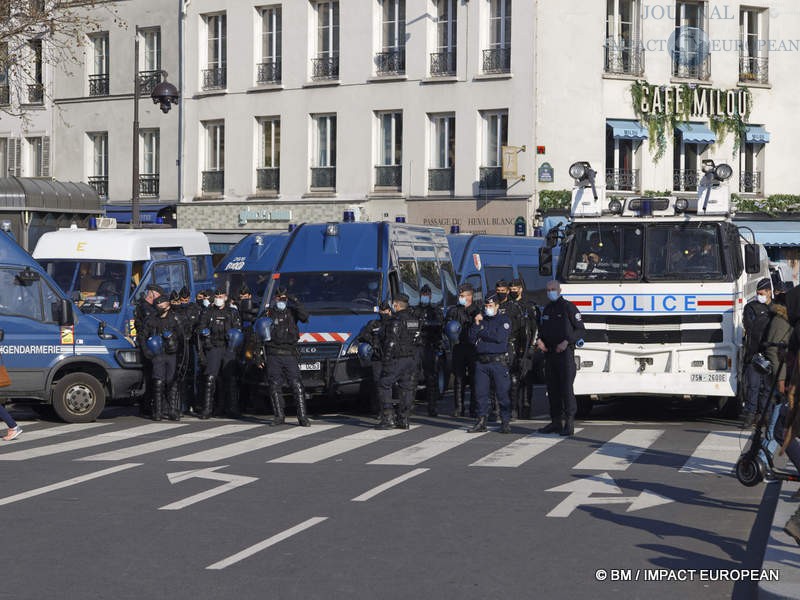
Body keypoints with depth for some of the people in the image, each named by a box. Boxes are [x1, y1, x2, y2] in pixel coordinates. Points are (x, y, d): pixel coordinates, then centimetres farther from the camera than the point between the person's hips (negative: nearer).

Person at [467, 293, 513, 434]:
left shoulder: (504, 320, 3)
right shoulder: (481, 319, 17)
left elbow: (500, 337, -13)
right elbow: (472, 338, 10)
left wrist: (481, 333, -4)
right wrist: (476, 324, -4)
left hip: (498, 362, -5)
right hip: (481, 362, 5)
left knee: (502, 393, -4)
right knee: (481, 393, 5)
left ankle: (505, 422, 1)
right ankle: (481, 422, 12)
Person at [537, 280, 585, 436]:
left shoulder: (568, 307, -3)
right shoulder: (547, 309, 18)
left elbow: (580, 329, -5)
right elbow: (542, 328, 27)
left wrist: (567, 342, -16)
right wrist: (539, 340, 6)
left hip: (565, 353, -7)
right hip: (549, 353, 7)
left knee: (566, 388, -10)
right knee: (552, 389, 7)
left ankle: (569, 423, -9)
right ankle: (556, 422, 13)